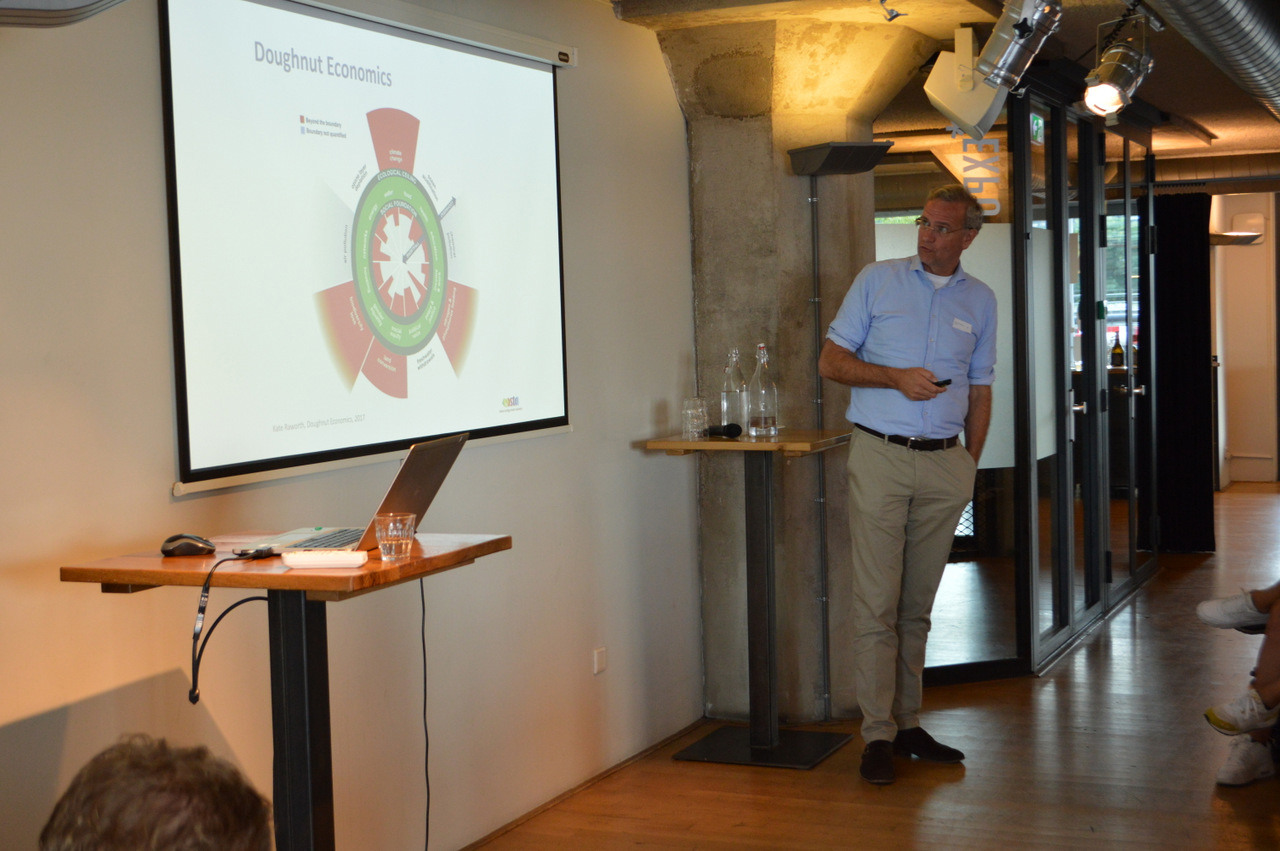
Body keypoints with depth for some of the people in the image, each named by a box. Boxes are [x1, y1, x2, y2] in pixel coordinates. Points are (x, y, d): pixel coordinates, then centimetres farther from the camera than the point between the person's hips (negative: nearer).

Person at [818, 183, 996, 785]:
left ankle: (907, 723, 17)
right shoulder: (877, 281, 4)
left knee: (918, 603, 8)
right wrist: (897, 378, -12)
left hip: (945, 464, 3)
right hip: (881, 457, -3)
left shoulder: (980, 301, 12)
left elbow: (979, 391, 16)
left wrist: (970, 465, 9)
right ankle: (878, 735, -2)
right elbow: (831, 361, 2)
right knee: (877, 603, -6)